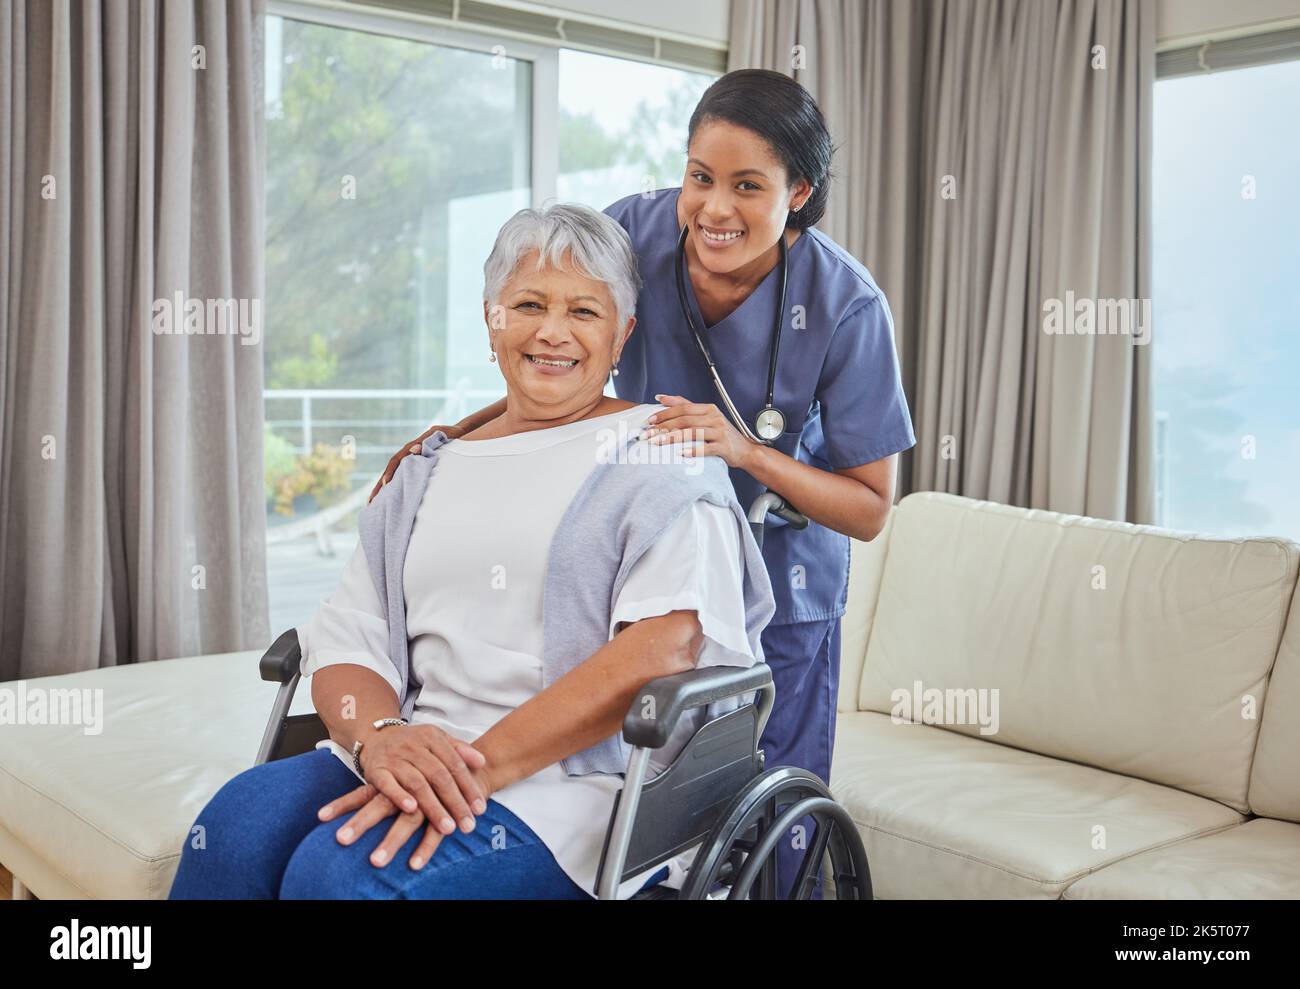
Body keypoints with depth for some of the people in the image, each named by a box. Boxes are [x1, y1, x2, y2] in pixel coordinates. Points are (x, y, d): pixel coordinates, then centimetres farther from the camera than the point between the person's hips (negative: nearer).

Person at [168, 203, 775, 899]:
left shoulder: (662, 452, 3)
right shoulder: (432, 470, 19)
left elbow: (666, 643, -13)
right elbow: (346, 639, 10)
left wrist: (483, 761, -20)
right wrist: (379, 737, -14)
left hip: (585, 778, -4)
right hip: (422, 763, 5)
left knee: (341, 873, -28)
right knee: (235, 824, -22)